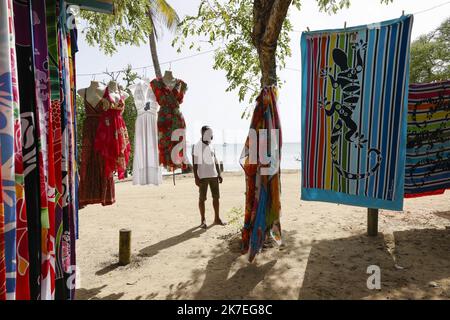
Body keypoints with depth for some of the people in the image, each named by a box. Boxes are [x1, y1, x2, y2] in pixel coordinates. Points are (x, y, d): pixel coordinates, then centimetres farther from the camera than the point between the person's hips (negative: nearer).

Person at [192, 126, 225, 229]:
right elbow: (194, 163, -8)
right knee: (202, 198, 1)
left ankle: (217, 218, 19)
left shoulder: (211, 146, 13)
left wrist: (219, 174, 11)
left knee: (216, 197, 8)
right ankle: (203, 220, 11)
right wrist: (196, 177, -14)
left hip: (214, 175, 6)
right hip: (203, 176, -5)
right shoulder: (197, 146, -5)